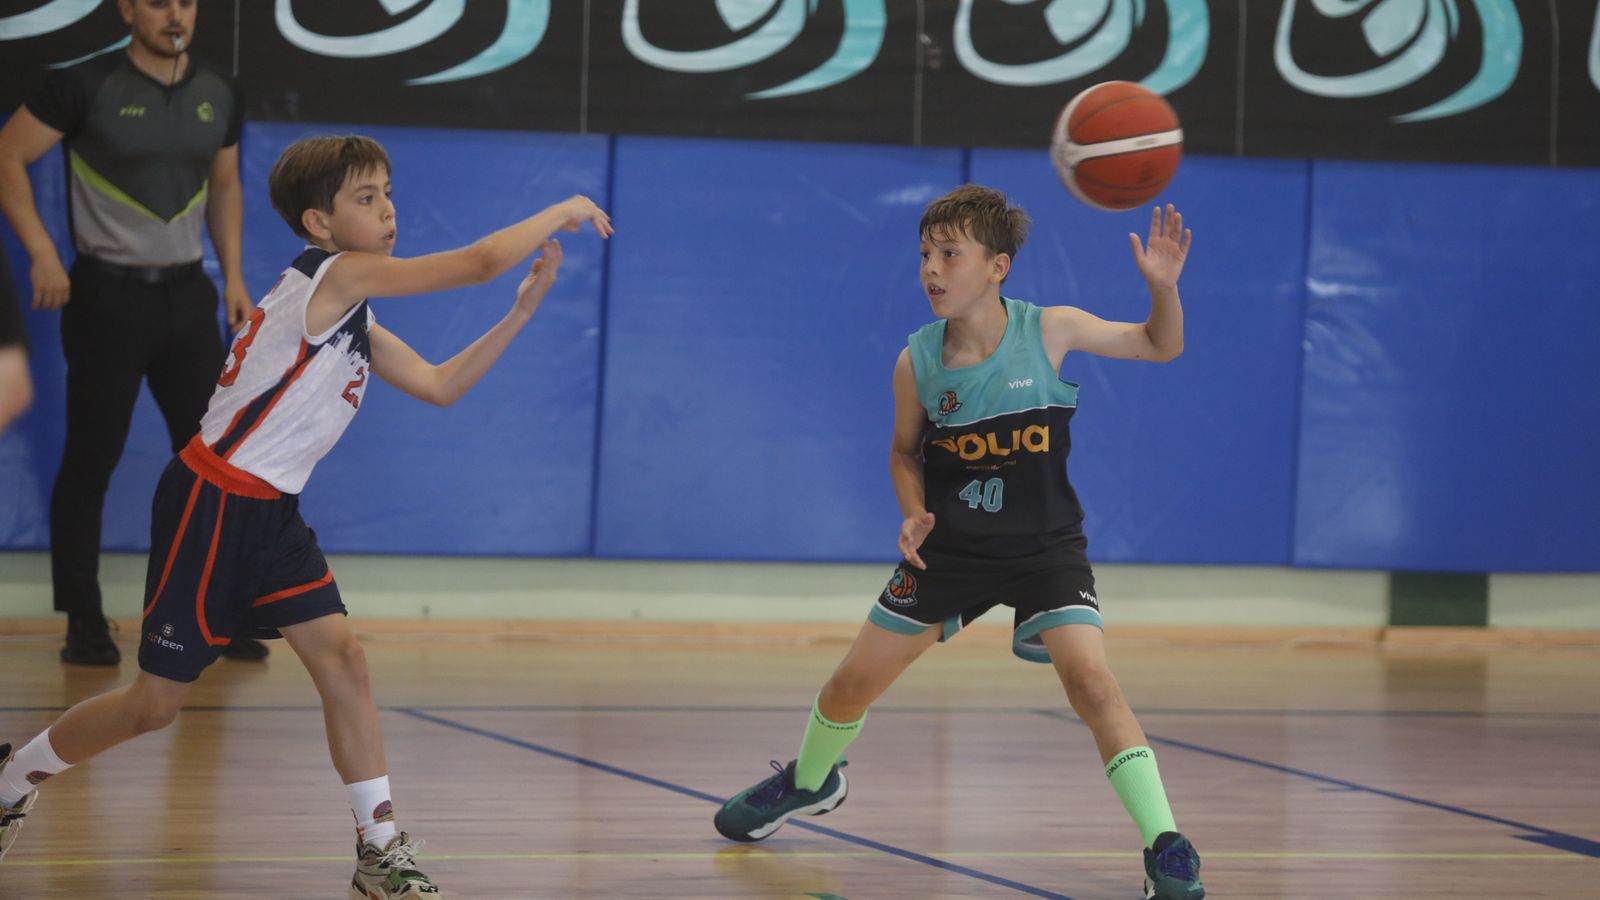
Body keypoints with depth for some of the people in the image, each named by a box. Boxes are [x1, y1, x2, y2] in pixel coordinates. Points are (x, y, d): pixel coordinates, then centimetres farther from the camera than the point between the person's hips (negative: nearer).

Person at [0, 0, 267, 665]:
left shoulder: (216, 96, 7)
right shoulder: (88, 87, -9)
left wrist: (233, 274, 11)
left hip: (187, 292, 5)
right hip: (108, 292, -5)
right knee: (90, 460, 0)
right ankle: (85, 624, 7)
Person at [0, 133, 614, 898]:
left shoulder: (354, 320, 12)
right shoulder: (336, 276, -16)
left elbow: (439, 386, 15)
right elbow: (480, 262, -20)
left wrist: (520, 312, 8)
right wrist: (560, 213, -7)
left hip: (269, 514, 9)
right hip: (210, 506, -9)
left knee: (341, 660, -3)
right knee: (157, 702, 0)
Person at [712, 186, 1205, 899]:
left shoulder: (1049, 331, -15)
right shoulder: (917, 363, -10)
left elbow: (1161, 347, -5)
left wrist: (1163, 285, -25)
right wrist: (914, 514, -11)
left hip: (1043, 546, -3)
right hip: (950, 547, 3)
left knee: (1090, 680, -24)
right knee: (853, 682, 9)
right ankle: (810, 780, 42)